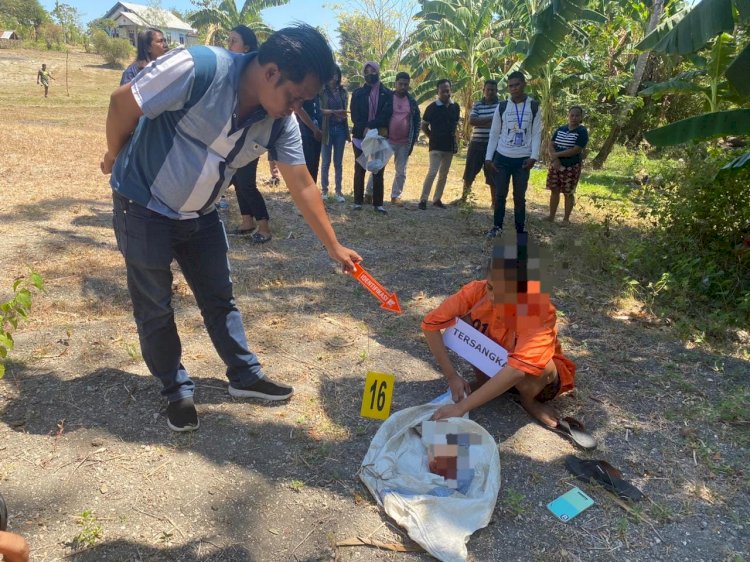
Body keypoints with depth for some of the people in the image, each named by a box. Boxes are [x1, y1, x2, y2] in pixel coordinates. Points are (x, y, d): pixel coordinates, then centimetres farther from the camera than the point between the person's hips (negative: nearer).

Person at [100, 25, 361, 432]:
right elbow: (123, 104, -19)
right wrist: (115, 157, -2)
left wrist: (334, 247, 0)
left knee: (220, 298, 13)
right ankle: (177, 391, 24)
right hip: (145, 207, -5)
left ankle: (245, 375, 29)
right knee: (155, 308, 6)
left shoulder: (280, 122, -11)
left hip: (200, 214, 5)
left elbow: (302, 185, -4)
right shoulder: (199, 68, -30)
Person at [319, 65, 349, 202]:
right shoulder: (322, 91, -3)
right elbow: (319, 110, -11)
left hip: (340, 128, 3)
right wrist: (335, 112, -19)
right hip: (327, 129, -3)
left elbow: (345, 110, 7)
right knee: (326, 162, 3)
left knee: (338, 162, 6)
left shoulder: (343, 91, 8)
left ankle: (338, 190, 11)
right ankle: (324, 189, 11)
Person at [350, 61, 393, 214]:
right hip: (361, 136, 0)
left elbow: (387, 113, -7)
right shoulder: (358, 93, 7)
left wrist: (371, 126, -17)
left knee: (378, 170, 2)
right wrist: (365, 130, -16)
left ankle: (378, 203, 5)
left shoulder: (387, 93, 6)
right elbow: (354, 116, -1)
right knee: (360, 169, 3)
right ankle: (358, 201, 9)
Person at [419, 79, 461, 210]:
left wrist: (453, 138, 10)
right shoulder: (432, 107, -9)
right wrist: (433, 138, 1)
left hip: (450, 146, 5)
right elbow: (424, 126, -1)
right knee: (432, 172, -14)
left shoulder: (455, 107, 4)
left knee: (444, 174, 9)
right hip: (436, 146, -5)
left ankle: (437, 199, 19)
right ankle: (423, 199, -8)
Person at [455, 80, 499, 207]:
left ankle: (494, 201, 14)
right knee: (469, 172, 10)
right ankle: (463, 197, 25)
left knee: (493, 175, 2)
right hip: (477, 143, 3)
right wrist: (490, 118, -15)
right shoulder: (477, 105, 7)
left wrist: (480, 122, -14)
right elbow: (471, 121, -8)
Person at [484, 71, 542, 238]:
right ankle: (497, 226, 20)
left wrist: (534, 156, -12)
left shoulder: (534, 106, 2)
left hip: (523, 159, -1)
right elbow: (494, 133, 4)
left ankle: (520, 230, 14)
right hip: (502, 157, 1)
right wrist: (488, 157, -2)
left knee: (520, 196, 5)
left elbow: (537, 134, 0)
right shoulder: (502, 107, 3)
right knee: (500, 194, 5)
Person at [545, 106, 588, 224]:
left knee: (568, 193, 3)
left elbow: (576, 150, -17)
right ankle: (551, 216, 19)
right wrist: (554, 159, -15)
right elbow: (551, 144, 3)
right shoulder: (560, 129, 8)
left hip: (572, 167, -5)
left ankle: (566, 219, 12)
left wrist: (556, 154, -14)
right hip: (556, 165, 5)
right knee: (554, 190, 9)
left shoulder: (582, 132, -8)